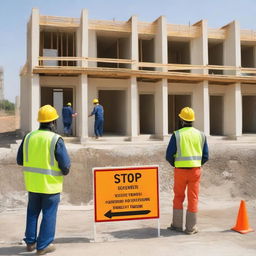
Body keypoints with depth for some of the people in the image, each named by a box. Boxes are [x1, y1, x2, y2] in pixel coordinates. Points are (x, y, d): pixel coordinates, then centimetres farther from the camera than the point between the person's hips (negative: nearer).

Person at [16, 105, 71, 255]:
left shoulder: (29, 137, -2)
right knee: (49, 215, 9)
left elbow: (20, 160, 5)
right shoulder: (56, 139, -17)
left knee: (32, 213, 21)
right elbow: (65, 165, -16)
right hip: (51, 184, -5)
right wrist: (65, 171, 6)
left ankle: (30, 242, 29)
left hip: (33, 183, 5)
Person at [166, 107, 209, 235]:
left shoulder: (177, 135, -8)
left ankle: (177, 224, 19)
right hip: (196, 170, 2)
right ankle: (190, 227, 11)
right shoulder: (201, 135, 2)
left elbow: (169, 155, -8)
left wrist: (174, 164, 13)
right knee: (193, 199, 7)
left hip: (180, 171, -2)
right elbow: (205, 156, 4)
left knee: (178, 197, 14)